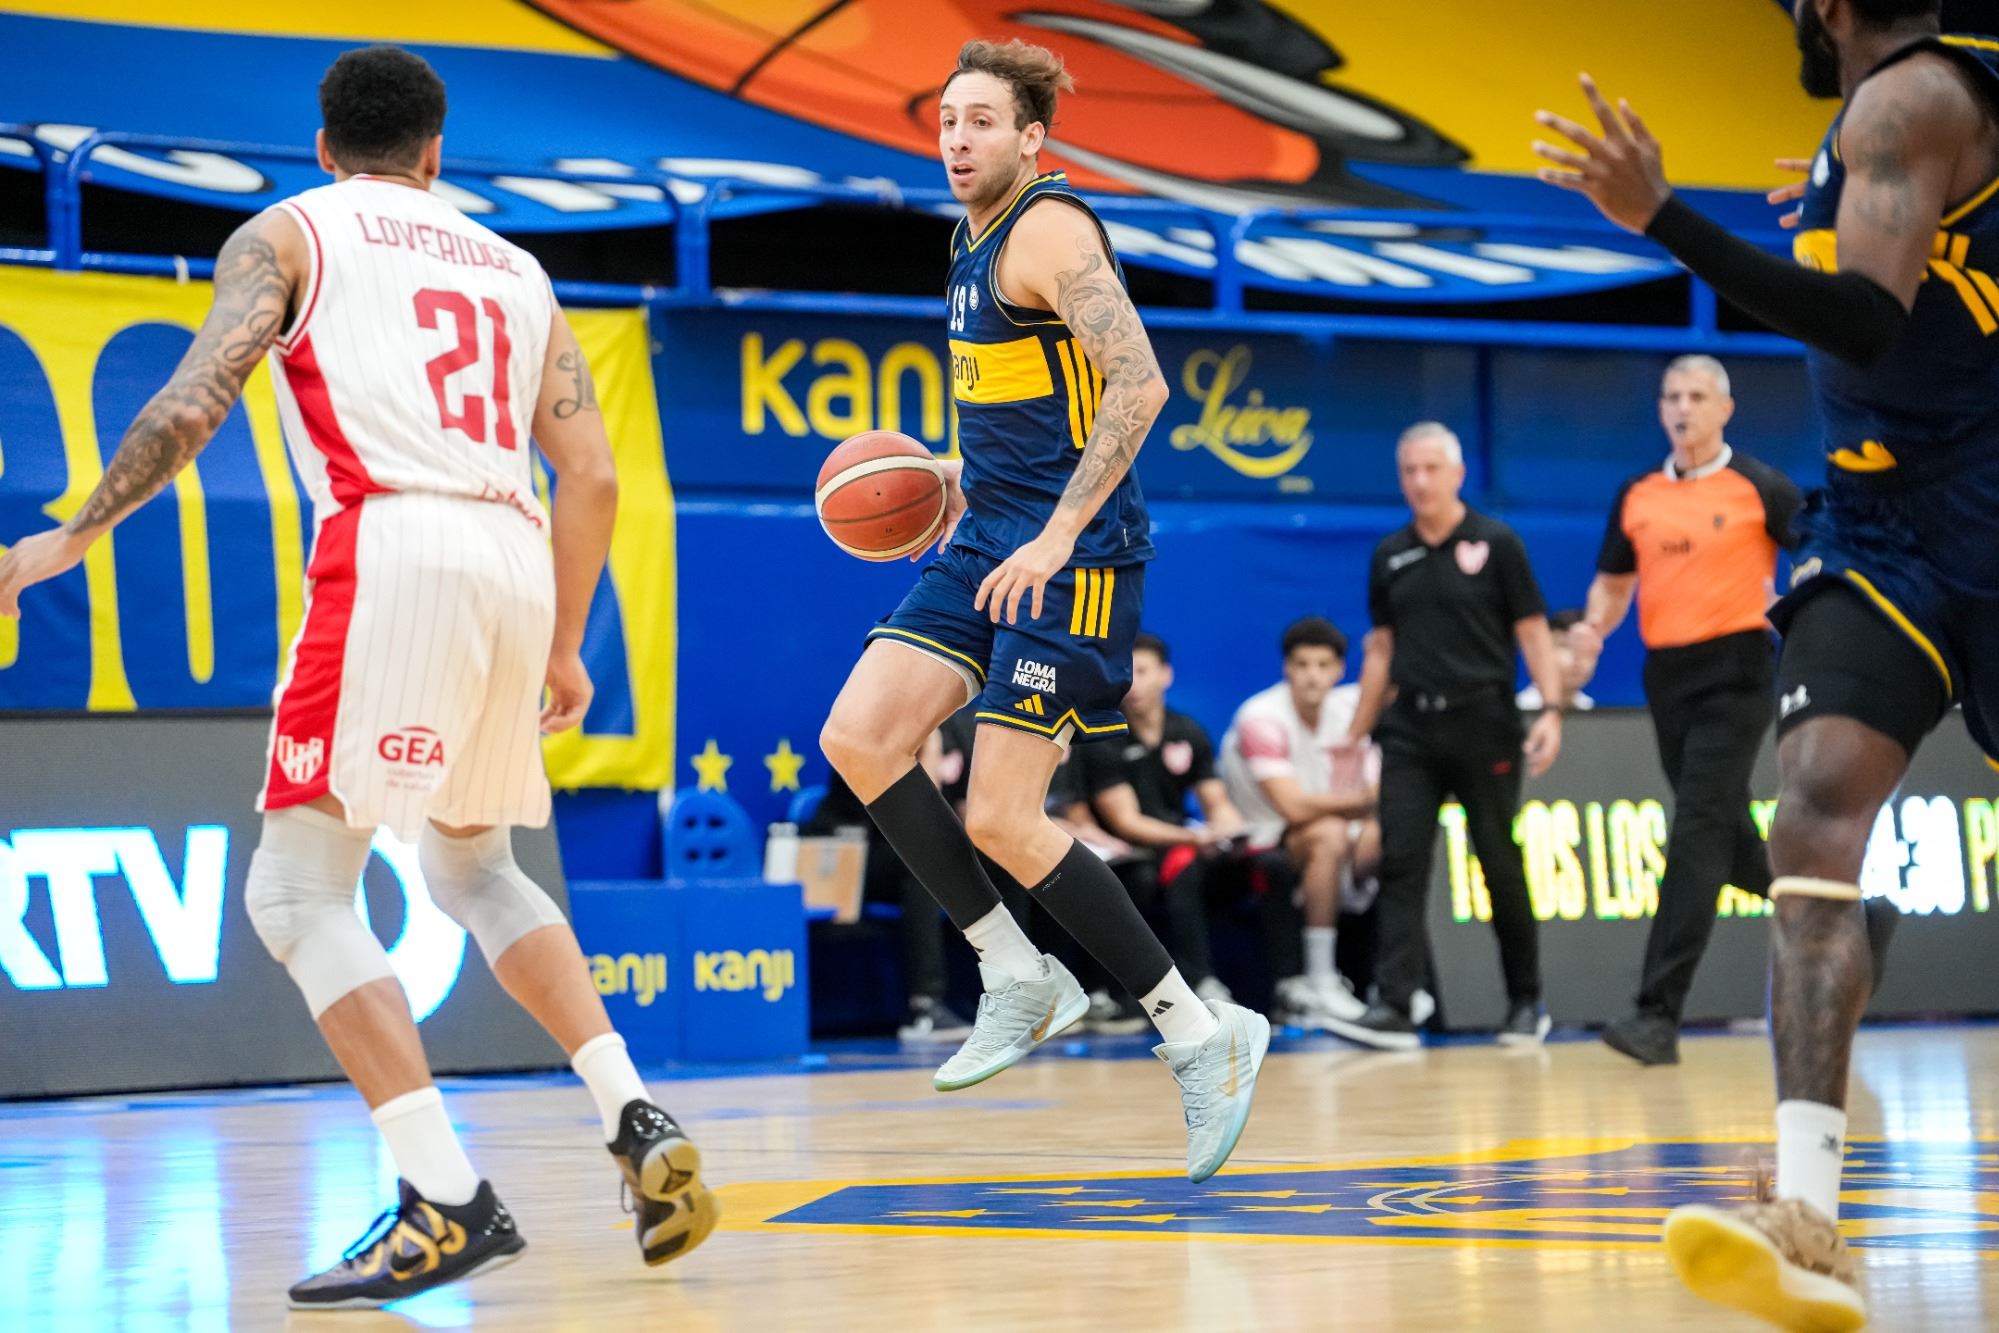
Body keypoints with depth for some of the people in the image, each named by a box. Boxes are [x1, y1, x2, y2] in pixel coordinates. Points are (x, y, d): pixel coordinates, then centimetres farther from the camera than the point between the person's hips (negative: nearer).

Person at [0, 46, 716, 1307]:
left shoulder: (288, 234, 13)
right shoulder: (513, 267, 26)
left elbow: (190, 409, -3)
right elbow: (592, 475, 20)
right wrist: (565, 650, 27)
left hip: (391, 548, -6)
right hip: (517, 557, 6)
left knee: (299, 891, -2)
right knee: (473, 868, 26)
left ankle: (448, 1200, -14)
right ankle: (641, 1125, 14)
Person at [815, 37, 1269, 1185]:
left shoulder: (1049, 230, -11)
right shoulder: (977, 246, 18)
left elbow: (1139, 386, -23)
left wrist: (1059, 532, -27)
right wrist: (962, 478, 17)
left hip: (1072, 559, -9)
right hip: (991, 540, 9)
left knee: (1001, 821, -11)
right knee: (858, 737, -6)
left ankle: (1200, 1035, 0)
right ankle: (1020, 978, 4)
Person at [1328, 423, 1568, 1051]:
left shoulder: (1496, 544, 0)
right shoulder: (1389, 556, 11)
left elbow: (1533, 632, -2)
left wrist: (1551, 709, -13)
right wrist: (1354, 734, 14)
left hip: (1483, 723, -3)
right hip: (1411, 728, 3)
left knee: (1500, 865, 3)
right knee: (1400, 863, -7)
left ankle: (1526, 1003, 16)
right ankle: (1393, 1008, -12)